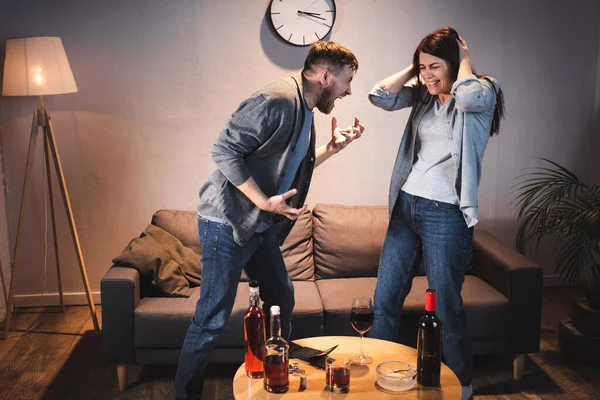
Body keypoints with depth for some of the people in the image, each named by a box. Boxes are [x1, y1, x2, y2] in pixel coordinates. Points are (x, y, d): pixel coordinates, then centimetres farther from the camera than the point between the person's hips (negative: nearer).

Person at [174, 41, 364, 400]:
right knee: (212, 319, -4)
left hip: (261, 227, 10)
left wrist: (333, 147, 8)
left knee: (283, 301, 18)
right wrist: (265, 202, -22)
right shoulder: (278, 100, -18)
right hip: (227, 222, -10)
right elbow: (225, 151, -21)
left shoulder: (305, 111, 14)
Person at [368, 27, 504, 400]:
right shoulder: (423, 93, 11)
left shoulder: (483, 92, -3)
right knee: (384, 300, 9)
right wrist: (414, 66, 5)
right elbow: (381, 96, 0)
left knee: (447, 307, 4)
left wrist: (465, 58, -8)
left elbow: (468, 96, -27)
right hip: (406, 205, 6)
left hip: (445, 214, -5)